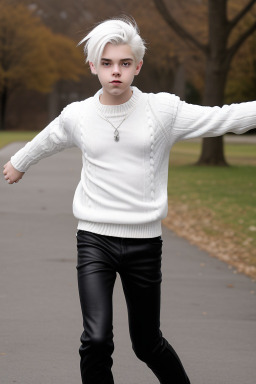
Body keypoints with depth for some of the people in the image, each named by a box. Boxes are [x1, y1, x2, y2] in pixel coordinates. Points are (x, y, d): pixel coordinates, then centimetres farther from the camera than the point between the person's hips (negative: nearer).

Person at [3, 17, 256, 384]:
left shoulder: (164, 110, -4)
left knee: (147, 343, 11)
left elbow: (224, 119, -4)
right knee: (96, 340, -17)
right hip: (94, 240, 0)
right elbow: (47, 141, 24)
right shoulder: (77, 116, 2)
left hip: (144, 243, 0)